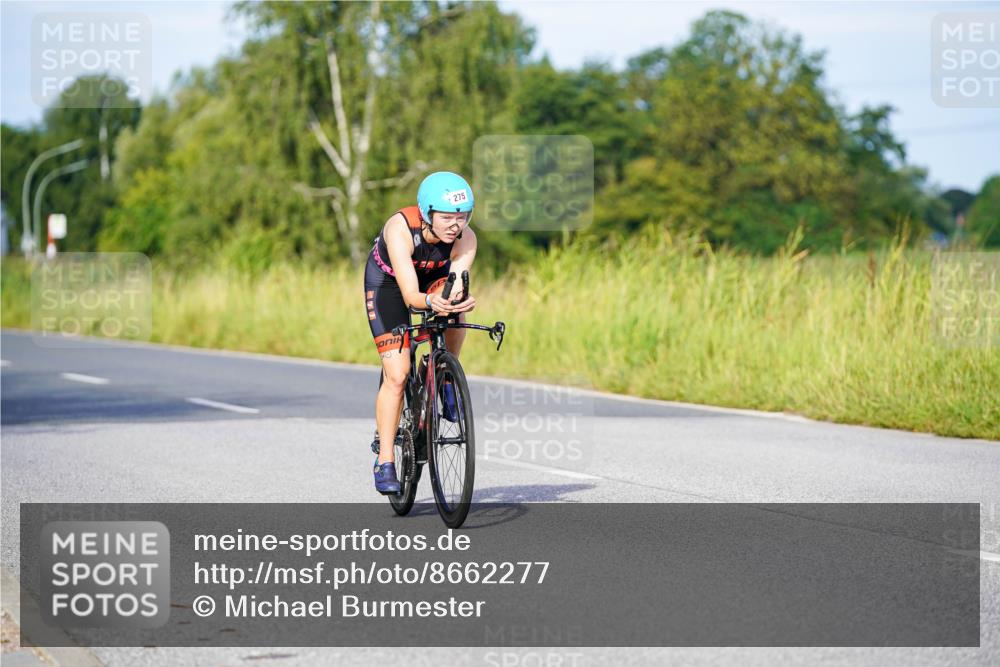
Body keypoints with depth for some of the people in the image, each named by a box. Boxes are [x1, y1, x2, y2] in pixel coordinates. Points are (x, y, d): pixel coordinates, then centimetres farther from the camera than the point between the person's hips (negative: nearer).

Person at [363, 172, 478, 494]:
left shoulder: (466, 238, -29)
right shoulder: (400, 229, -38)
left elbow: (456, 283, -40)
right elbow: (410, 295, -43)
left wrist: (458, 300, -63)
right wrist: (430, 302, -65)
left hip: (435, 277, 3)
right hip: (388, 281, -3)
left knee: (454, 302, -34)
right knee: (397, 375, -13)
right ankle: (384, 460, -2)